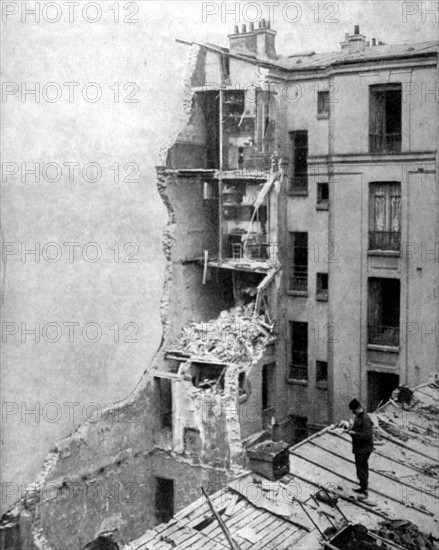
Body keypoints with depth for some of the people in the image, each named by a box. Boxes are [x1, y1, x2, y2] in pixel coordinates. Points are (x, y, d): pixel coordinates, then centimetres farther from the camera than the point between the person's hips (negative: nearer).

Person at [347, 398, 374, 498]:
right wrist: (351, 431, 7)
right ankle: (363, 488, 31)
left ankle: (364, 492, -4)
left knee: (361, 470, -9)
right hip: (358, 448, 10)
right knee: (362, 468, 19)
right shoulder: (358, 417, 10)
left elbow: (367, 435, -26)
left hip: (364, 449, -10)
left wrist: (354, 433, -24)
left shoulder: (366, 419, -21)